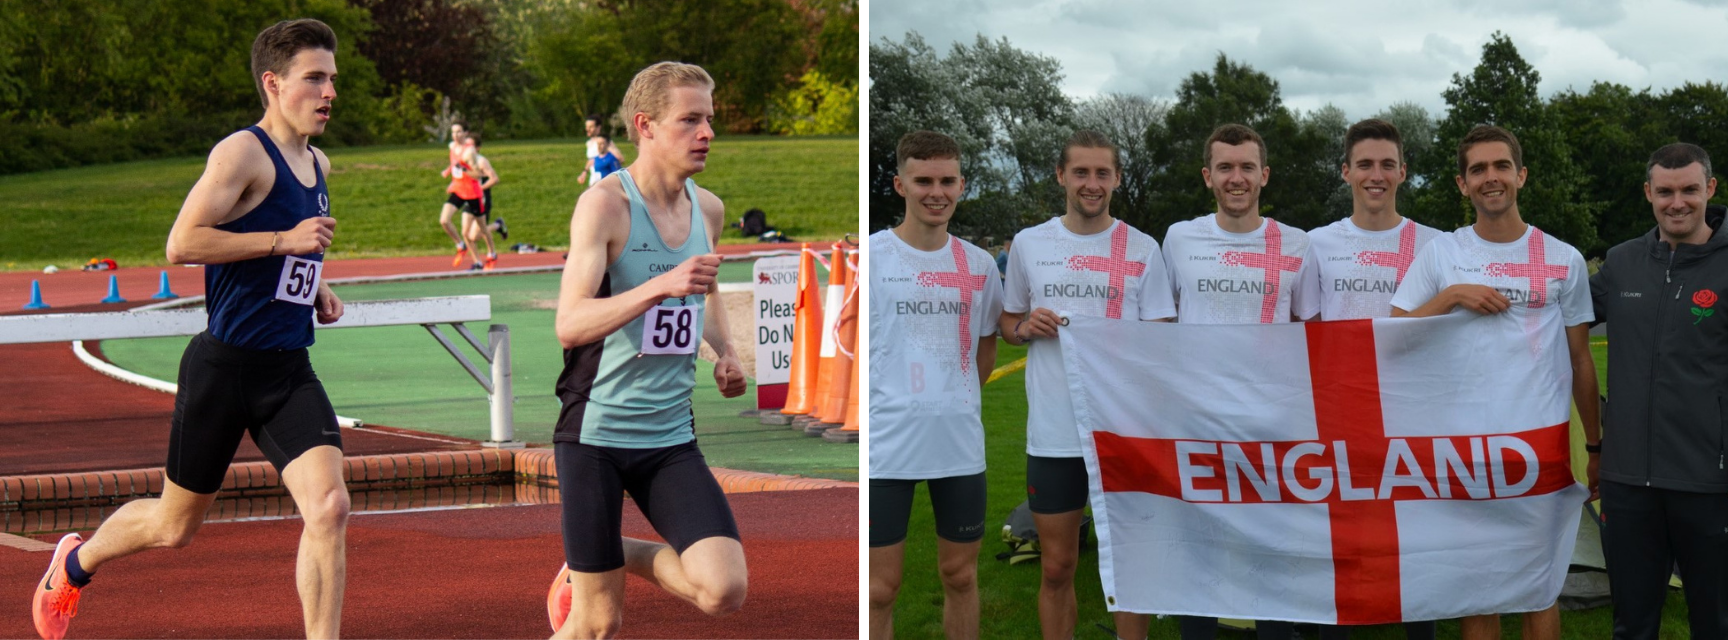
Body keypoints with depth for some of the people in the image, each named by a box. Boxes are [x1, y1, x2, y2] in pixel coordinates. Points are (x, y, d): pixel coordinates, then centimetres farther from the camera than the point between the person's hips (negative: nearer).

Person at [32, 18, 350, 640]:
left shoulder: (317, 164, 13)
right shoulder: (242, 153, -13)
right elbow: (181, 244, -21)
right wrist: (285, 241, -23)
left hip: (289, 371, 6)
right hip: (224, 366, -6)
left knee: (329, 507, -15)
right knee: (175, 525, 12)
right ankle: (76, 561, 42)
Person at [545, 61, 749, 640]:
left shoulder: (708, 209, 8)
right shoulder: (605, 204, -12)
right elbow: (569, 325, -22)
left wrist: (724, 349, 11)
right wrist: (662, 286, -32)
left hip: (670, 438, 5)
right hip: (595, 434, -5)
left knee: (724, 591, -13)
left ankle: (621, 554, 16)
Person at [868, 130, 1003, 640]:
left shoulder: (979, 265, 7)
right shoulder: (870, 256, -5)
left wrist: (953, 402, 9)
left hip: (961, 445, 4)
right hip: (885, 444, -4)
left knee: (960, 576, 13)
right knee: (880, 588, 0)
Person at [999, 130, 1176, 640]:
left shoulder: (1143, 250, 2)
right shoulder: (1029, 244, 6)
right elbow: (1008, 324, 17)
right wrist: (1026, 327, -7)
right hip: (1052, 432, 1)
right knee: (1057, 568, 8)